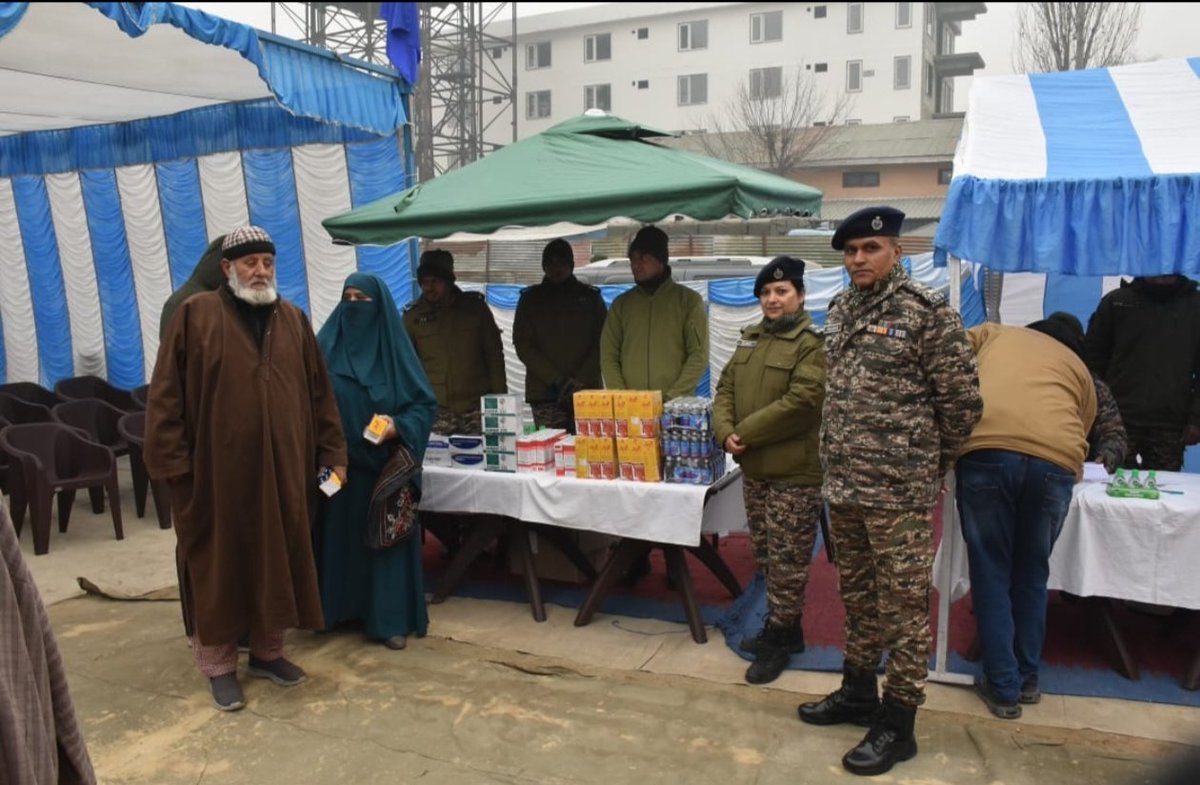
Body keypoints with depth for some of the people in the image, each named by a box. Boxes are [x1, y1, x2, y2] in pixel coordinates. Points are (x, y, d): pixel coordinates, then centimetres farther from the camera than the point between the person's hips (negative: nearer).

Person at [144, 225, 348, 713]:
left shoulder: (293, 320, 9)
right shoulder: (194, 316, -3)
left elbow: (319, 394, 10)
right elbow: (167, 395, -4)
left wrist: (331, 453, 7)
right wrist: (173, 462, -9)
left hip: (282, 468, 4)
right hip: (217, 469, -3)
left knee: (276, 562, 12)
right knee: (218, 566, 7)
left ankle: (267, 652, 29)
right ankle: (219, 665, 22)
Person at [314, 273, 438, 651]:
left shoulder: (395, 349, -2)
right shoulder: (326, 346, 2)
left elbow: (426, 404, -1)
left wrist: (399, 426, -19)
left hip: (383, 464, -1)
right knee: (338, 533, 8)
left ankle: (389, 618, 11)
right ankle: (337, 606, 22)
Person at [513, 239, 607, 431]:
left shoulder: (590, 296, 12)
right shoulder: (531, 298, 12)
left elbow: (602, 343, 6)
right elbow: (523, 346, 3)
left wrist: (581, 382, -9)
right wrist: (557, 380, -9)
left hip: (586, 391, 0)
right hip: (544, 392, 0)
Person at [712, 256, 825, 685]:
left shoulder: (813, 343, -10)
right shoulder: (750, 339, 13)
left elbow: (800, 402, -20)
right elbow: (726, 390, 11)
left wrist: (745, 433, -17)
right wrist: (726, 432, -8)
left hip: (794, 472, -8)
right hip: (754, 468, 8)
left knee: (787, 560, 1)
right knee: (766, 556, 17)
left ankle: (778, 639, 13)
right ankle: (785, 628, 31)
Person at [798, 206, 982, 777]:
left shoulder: (927, 312, -11)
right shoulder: (839, 310, 10)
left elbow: (962, 400, -7)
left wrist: (930, 465, 3)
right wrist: (840, 460, 17)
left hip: (899, 489, -7)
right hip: (842, 483, 7)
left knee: (902, 603, 3)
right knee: (857, 595, 19)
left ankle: (897, 722, 15)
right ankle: (858, 691, 35)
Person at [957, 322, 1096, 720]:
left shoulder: (992, 333, 30)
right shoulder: (1078, 366, 33)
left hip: (985, 449, -1)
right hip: (1055, 460, 2)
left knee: (991, 573, 12)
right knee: (1032, 573, 21)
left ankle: (1003, 687, 17)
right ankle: (1027, 678, 32)